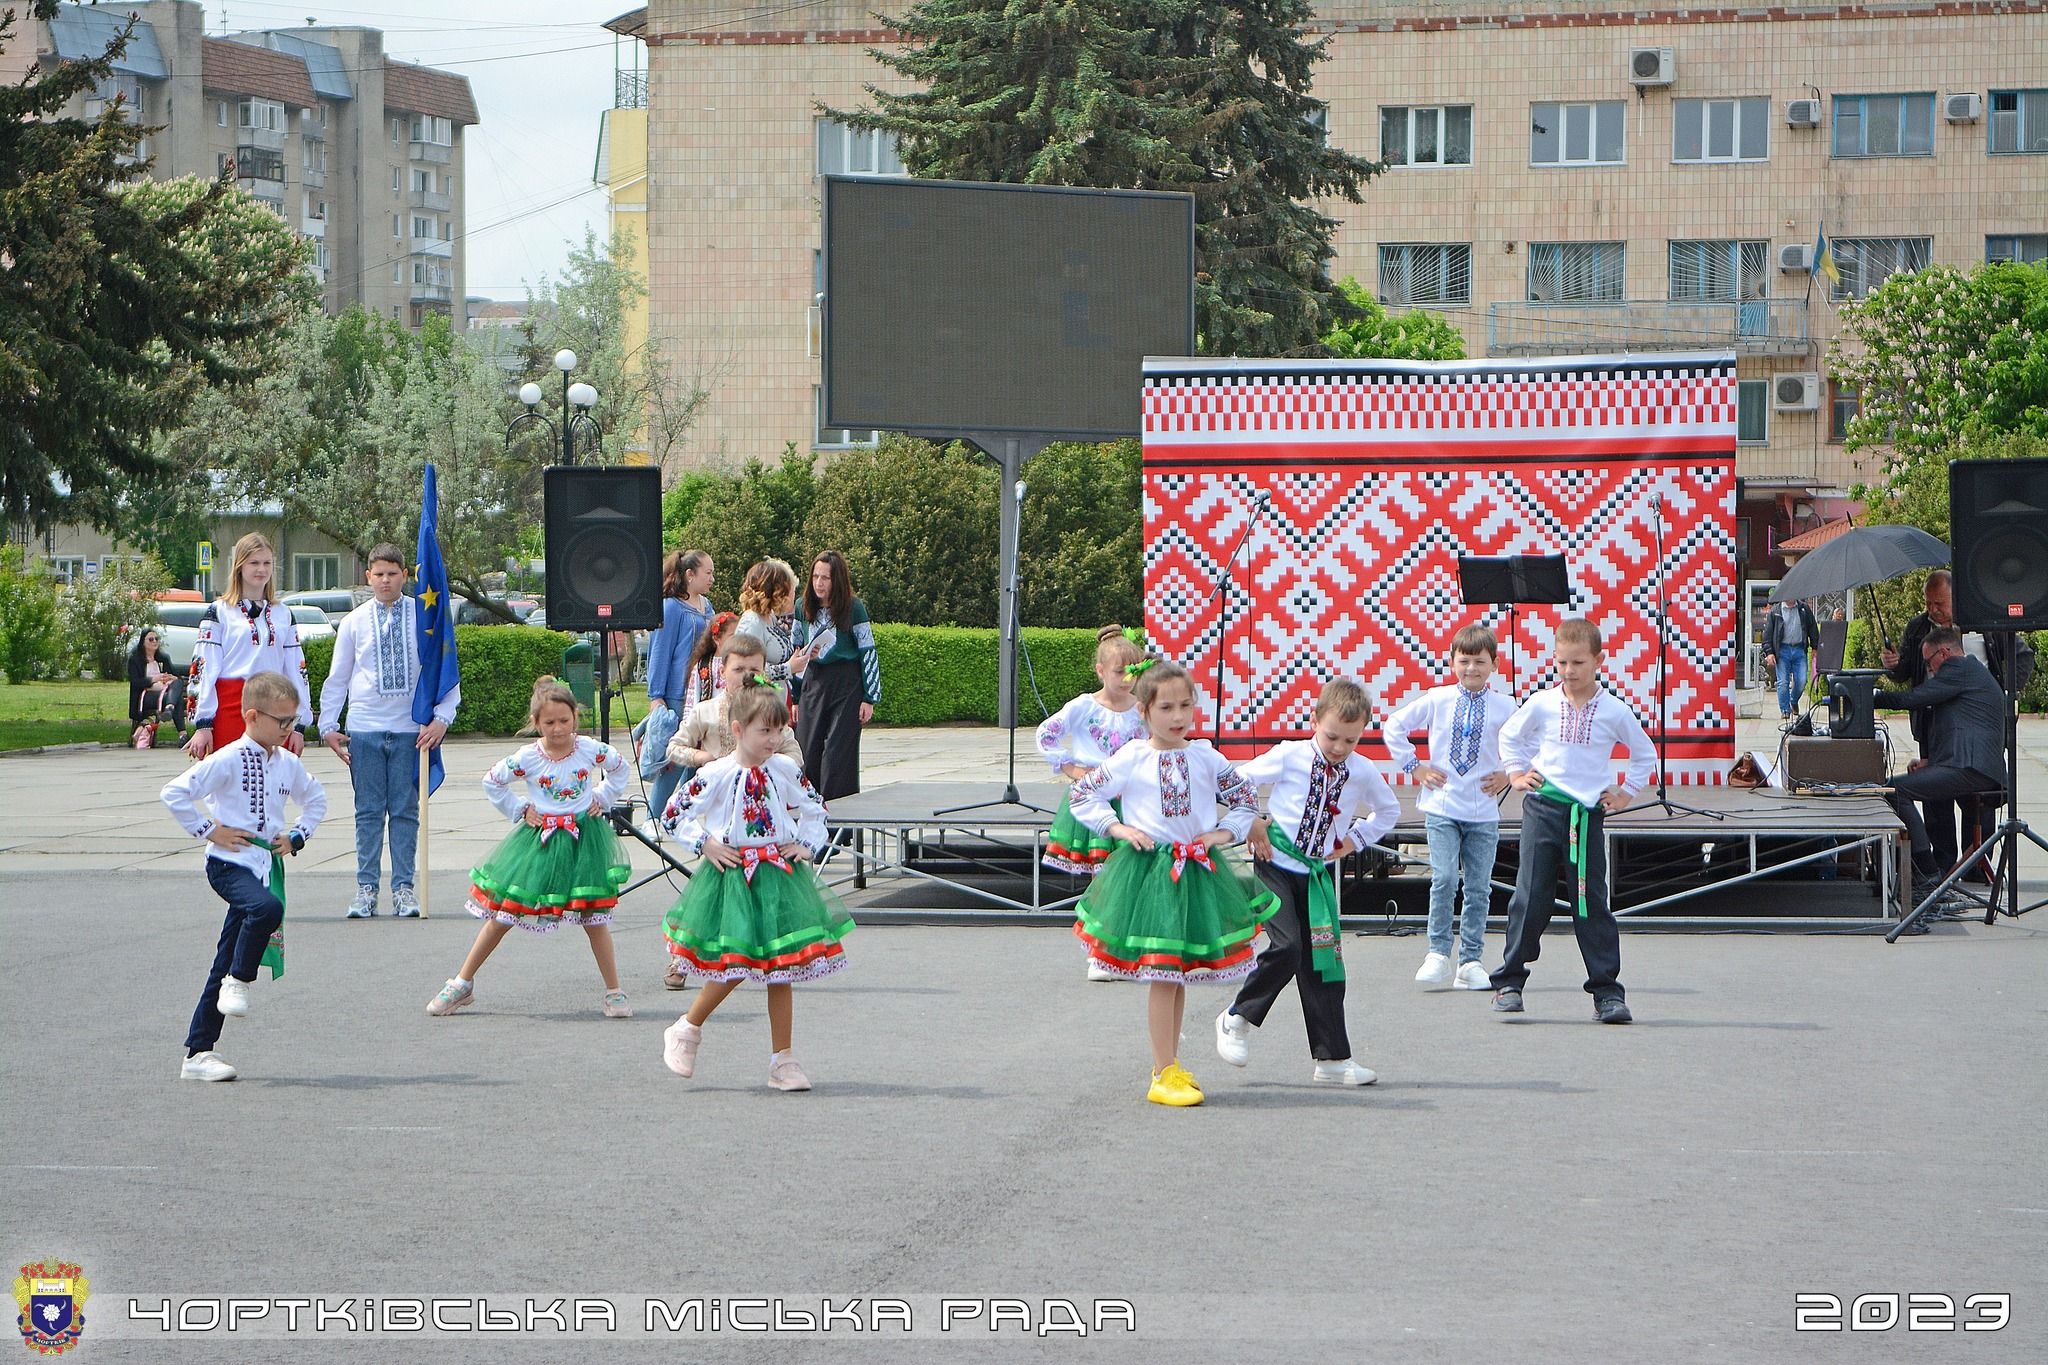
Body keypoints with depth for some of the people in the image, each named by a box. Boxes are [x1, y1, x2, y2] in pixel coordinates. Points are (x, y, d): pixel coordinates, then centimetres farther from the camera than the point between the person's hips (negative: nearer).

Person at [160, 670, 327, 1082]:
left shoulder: (288, 764, 9)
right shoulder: (229, 760, -11)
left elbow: (316, 800, 28)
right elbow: (175, 793, -15)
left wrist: (296, 836, 13)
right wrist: (209, 830, -13)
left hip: (266, 868, 6)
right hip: (229, 864, -6)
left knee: (224, 965, 7)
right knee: (267, 908, -37)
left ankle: (199, 1053, 10)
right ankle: (239, 980, -14)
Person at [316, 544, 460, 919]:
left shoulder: (425, 618, 3)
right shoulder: (353, 623, 7)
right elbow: (337, 678, 12)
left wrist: (442, 718, -7)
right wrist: (328, 726, 6)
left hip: (410, 729, -1)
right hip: (364, 729, 1)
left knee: (406, 810, 2)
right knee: (368, 811, 3)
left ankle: (404, 889, 8)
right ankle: (366, 889, 7)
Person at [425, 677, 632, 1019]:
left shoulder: (590, 749, -6)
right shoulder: (527, 758, -9)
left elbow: (619, 767, 14)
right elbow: (492, 781, 6)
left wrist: (602, 799, 6)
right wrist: (520, 809, 2)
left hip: (582, 838, 0)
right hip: (539, 838, 0)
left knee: (593, 917, -2)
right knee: (502, 912, 2)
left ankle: (614, 992, 9)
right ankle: (462, 984, 11)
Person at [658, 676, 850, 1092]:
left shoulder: (785, 770, 3)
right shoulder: (715, 775, -8)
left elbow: (814, 809, 19)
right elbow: (674, 815, -2)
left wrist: (806, 845, 7)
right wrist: (706, 844, -8)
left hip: (778, 874, 4)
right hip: (731, 875, -4)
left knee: (780, 966, 3)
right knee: (734, 964, -8)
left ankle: (783, 1059, 9)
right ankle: (686, 1030, 15)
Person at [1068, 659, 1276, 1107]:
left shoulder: (1206, 758, 5)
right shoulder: (1130, 760, -3)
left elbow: (1244, 797, 18)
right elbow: (1082, 796, 4)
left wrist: (1225, 832, 3)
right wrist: (1119, 829, -5)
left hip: (1198, 870, 4)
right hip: (1147, 870, -4)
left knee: (1180, 972, 11)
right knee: (1164, 973, -8)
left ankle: (1170, 1065, 22)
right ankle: (1164, 1075, -4)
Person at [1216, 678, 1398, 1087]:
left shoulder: (1363, 772, 1)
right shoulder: (1290, 756, -8)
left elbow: (1389, 811, 21)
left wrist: (1355, 839, 9)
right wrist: (1252, 825, -5)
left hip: (1321, 871, 4)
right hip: (1277, 865, -4)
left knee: (1324, 961, 2)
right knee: (1286, 947, -19)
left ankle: (1332, 1059, 5)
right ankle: (1239, 1018, 4)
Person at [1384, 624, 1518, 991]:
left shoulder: (1505, 707, 1)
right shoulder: (1436, 700, 2)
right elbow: (1394, 727, 12)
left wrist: (1508, 775, 6)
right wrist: (1414, 767, 8)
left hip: (1483, 811, 1)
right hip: (1442, 807, -1)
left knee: (1478, 888, 2)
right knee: (1444, 879, -14)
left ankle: (1471, 962, 10)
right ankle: (1438, 954, -5)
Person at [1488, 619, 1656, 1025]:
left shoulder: (1614, 711, 0)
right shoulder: (1542, 704, 3)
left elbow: (1645, 755, 15)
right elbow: (1509, 736, 22)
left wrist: (1626, 794, 11)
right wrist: (1516, 774, 14)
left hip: (1589, 813, -1)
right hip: (1543, 807, 1)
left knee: (1592, 904, 0)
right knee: (1530, 897, -2)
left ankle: (1606, 991, 3)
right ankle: (1509, 982, 6)